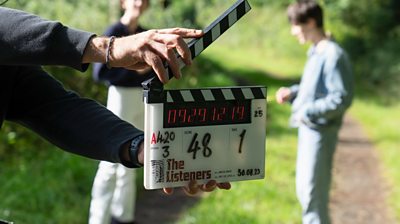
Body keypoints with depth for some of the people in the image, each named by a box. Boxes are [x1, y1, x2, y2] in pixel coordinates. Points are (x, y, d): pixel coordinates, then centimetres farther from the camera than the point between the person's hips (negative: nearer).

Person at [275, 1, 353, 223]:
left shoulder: (333, 55, -18)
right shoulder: (316, 52, 10)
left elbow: (342, 98, -21)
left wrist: (308, 112, -20)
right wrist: (293, 92, 6)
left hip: (320, 132, -10)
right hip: (308, 129, 10)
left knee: (313, 193, -4)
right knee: (304, 189, 18)